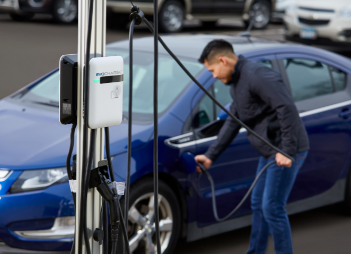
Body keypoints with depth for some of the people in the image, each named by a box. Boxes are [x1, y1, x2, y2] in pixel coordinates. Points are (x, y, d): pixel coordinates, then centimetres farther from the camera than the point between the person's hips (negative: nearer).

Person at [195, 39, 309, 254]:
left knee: (272, 208, -8)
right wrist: (210, 156, 22)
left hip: (287, 152, -10)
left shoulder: (257, 75, -19)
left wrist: (287, 151, -28)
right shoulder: (237, 83, 14)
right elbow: (233, 123, 23)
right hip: (270, 151, 10)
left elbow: (287, 108, -27)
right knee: (258, 204, 15)